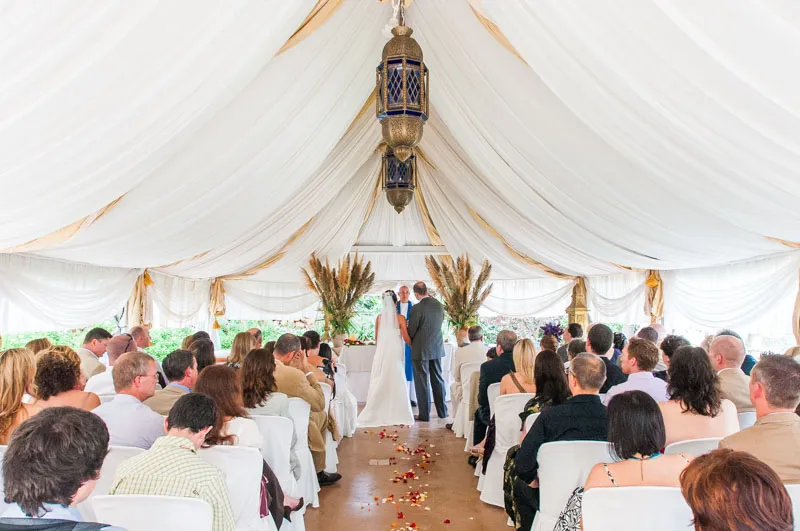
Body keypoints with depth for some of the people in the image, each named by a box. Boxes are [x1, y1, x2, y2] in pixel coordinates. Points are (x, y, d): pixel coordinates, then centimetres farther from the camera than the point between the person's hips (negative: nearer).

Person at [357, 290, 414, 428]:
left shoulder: (379, 318, 2)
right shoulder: (400, 318, -8)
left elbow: (376, 338, 10)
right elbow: (406, 338, -7)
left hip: (381, 353, 3)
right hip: (395, 354, -3)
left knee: (380, 384, 10)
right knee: (396, 383, 3)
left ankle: (378, 414, 14)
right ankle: (396, 416, 6)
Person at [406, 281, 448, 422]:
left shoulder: (416, 308, -19)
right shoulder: (439, 305, -1)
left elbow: (411, 331, -11)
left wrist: (412, 342, 8)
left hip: (421, 349, -5)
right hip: (437, 348, 6)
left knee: (422, 382, 5)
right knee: (438, 379, 16)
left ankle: (424, 414, 11)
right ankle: (442, 411, 24)